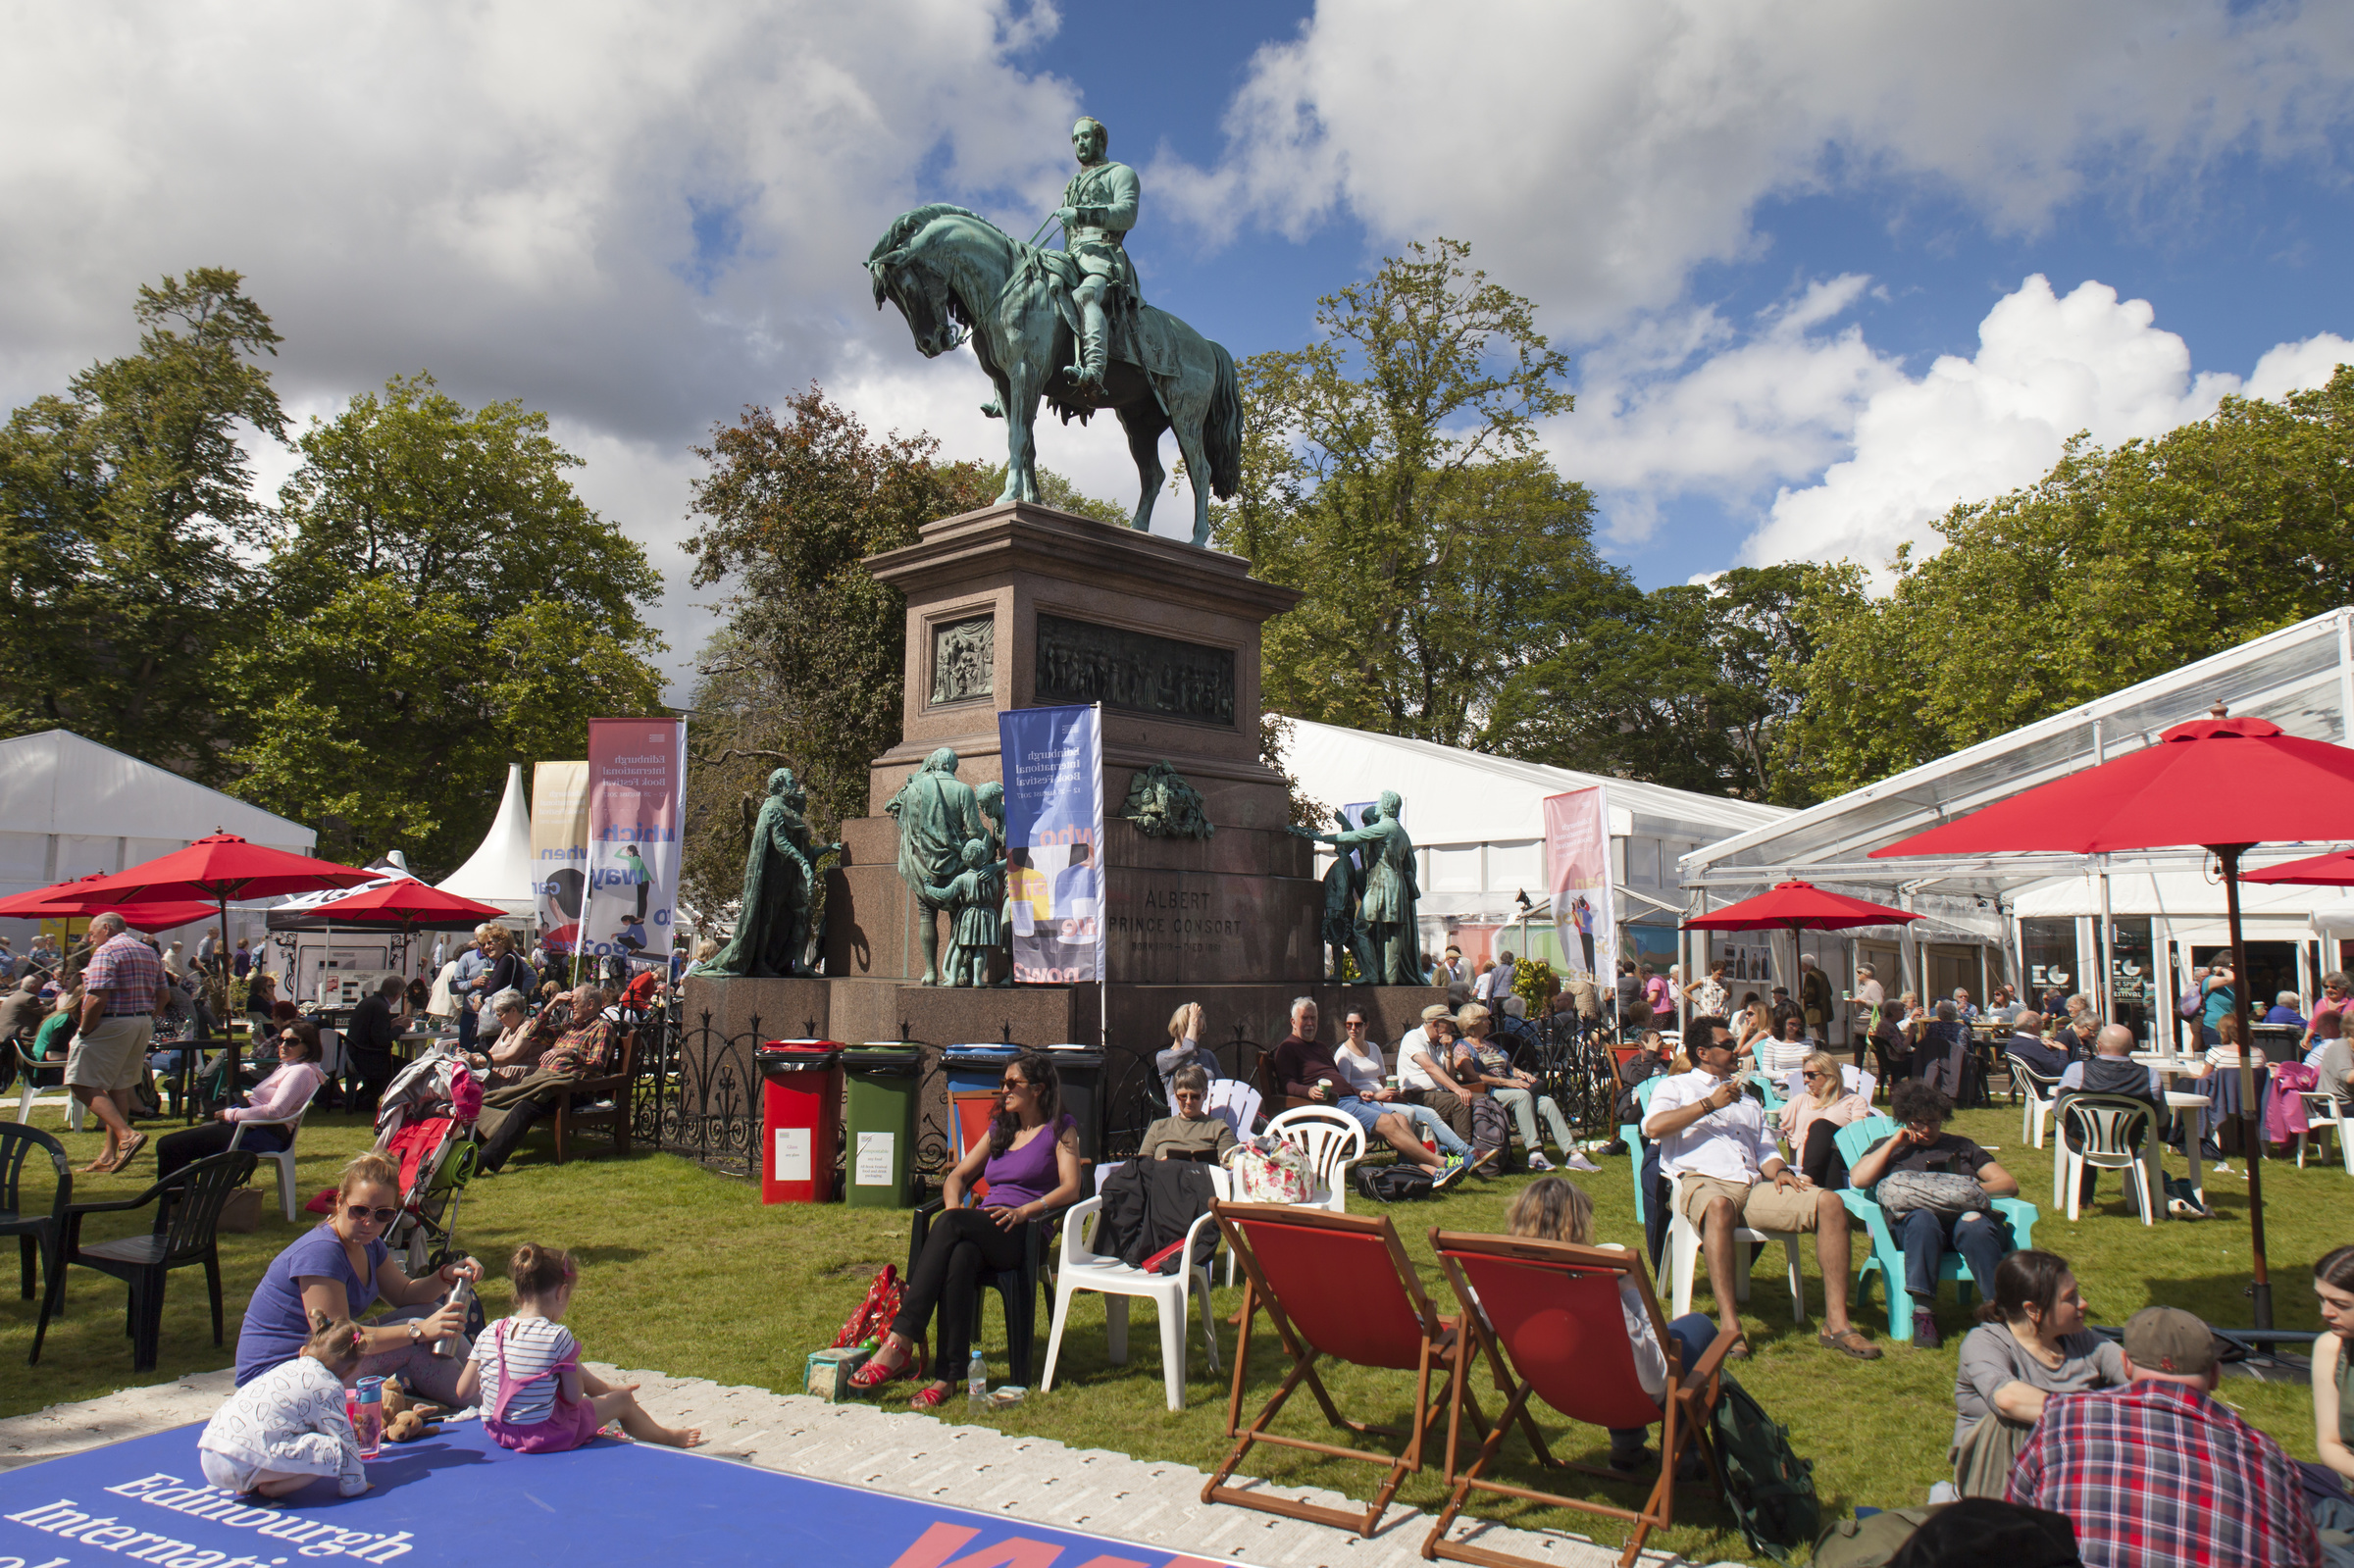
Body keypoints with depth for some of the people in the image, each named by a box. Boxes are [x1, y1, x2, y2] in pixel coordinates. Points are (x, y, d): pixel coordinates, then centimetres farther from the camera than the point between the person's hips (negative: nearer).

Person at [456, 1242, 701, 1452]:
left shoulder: (489, 1334, -7)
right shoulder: (558, 1336, -21)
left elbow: (464, 1392, 0)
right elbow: (574, 1397, -14)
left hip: (495, 1432, 6)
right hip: (540, 1436, -6)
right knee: (623, 1401, 17)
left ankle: (605, 1389, 54)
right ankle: (666, 1437, 40)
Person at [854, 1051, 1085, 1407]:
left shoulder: (1060, 1129, 10)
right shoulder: (999, 1129, 28)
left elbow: (1070, 1188, -4)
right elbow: (958, 1175, 26)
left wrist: (1023, 1211, -19)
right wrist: (954, 1205, 2)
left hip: (1024, 1235, -5)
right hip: (978, 1230, 5)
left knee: (949, 1226, -34)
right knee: (960, 1257, -35)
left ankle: (901, 1343, -41)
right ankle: (948, 1375, -42)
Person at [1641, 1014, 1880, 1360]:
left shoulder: (1746, 1097, 35)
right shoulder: (1676, 1086, 18)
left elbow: (1766, 1148, 24)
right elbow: (1653, 1127, -2)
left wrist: (1778, 1170, 0)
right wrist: (1709, 1104, -2)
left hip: (1754, 1186, 5)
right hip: (1703, 1182, -5)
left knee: (1830, 1202, -20)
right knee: (1719, 1207, -42)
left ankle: (1836, 1322, -21)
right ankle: (1729, 1327, -42)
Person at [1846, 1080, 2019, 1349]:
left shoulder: (1961, 1146, 32)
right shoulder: (1888, 1147, 28)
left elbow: (2010, 1184, 21)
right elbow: (1858, 1179, 8)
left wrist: (1975, 1189, 0)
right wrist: (1894, 1143, 11)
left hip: (1965, 1212, 1)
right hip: (1914, 1214, -1)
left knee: (1975, 1226, -36)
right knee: (1923, 1219, -38)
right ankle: (1923, 1311, -42)